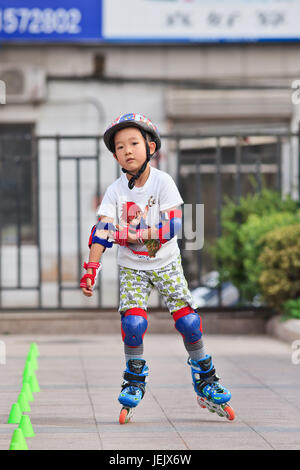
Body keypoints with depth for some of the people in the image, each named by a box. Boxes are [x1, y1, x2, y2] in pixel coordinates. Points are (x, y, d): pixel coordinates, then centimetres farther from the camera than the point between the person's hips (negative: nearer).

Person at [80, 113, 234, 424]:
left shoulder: (163, 183, -15)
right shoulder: (115, 191, -10)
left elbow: (171, 228, -22)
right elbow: (102, 231, -16)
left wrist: (127, 234, -26)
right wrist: (91, 270, -28)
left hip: (166, 264, -1)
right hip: (131, 267, 1)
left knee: (188, 319, -5)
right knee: (132, 322, -15)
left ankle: (205, 383, 11)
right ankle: (134, 382, 5)